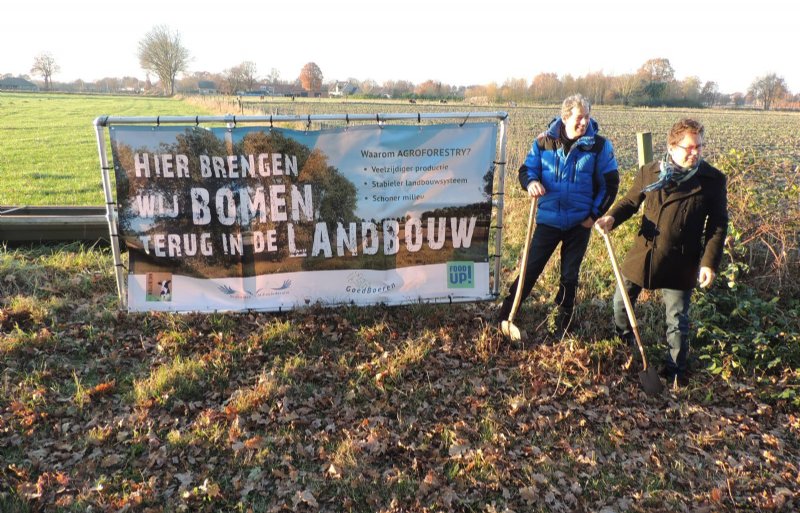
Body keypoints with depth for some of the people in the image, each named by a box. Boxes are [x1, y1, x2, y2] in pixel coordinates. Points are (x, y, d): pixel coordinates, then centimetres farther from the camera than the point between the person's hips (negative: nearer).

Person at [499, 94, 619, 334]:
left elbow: (610, 183, 0)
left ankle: (564, 319, 32)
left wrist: (595, 214, -6)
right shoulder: (544, 141, -5)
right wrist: (531, 182, -21)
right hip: (548, 219, 0)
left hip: (580, 223, 1)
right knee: (531, 268, 3)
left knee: (570, 275, 14)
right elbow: (527, 169, 3)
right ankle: (507, 311, 18)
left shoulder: (600, 145, -6)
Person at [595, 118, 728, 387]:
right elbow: (630, 201, 9)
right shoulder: (649, 172, -3)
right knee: (621, 302, 16)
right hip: (642, 254, 2)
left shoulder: (712, 180, -7)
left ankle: (675, 369, 28)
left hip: (681, 262, -2)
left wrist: (709, 262, -12)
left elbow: (718, 225, -4)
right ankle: (622, 345, 46)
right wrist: (612, 217, -13)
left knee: (677, 319, 8)